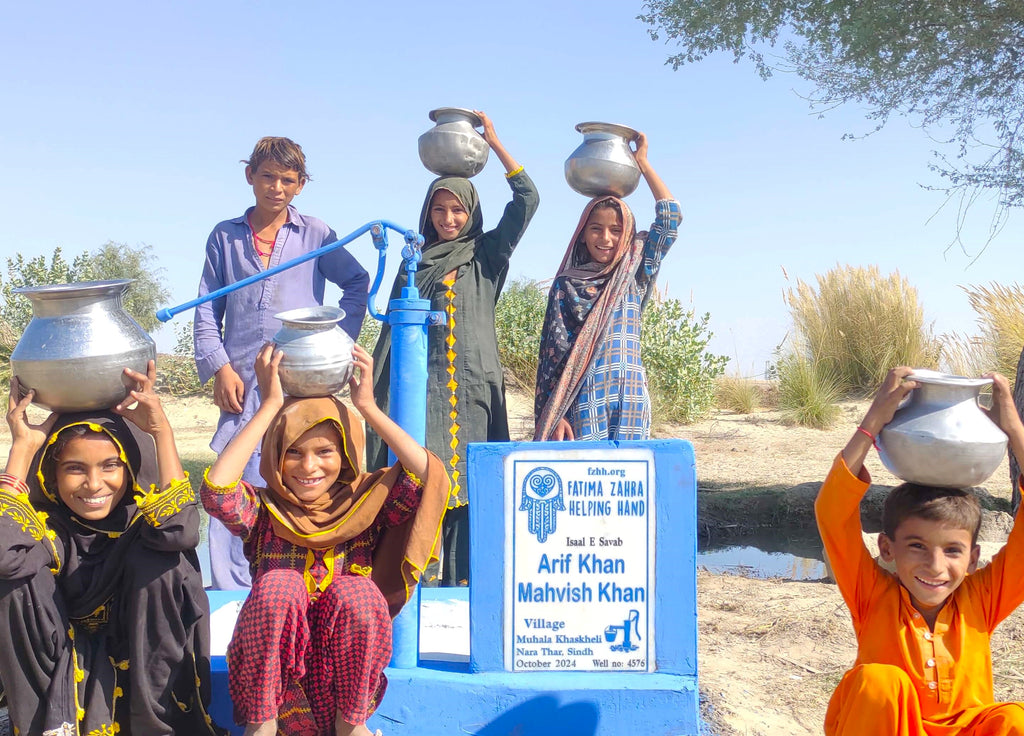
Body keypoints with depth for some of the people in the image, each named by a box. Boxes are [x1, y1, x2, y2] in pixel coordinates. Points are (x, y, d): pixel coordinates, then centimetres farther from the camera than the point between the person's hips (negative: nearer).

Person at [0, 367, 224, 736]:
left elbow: (180, 530, -37)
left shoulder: (144, 511, -13)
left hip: (138, 657, -1)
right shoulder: (41, 521, -12)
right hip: (59, 664, 1)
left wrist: (161, 431, -34)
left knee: (157, 558, -26)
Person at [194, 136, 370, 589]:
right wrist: (219, 368, 0)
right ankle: (233, 596, 2)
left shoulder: (315, 235, 12)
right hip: (243, 384, 1)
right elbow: (207, 313, 12)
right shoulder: (225, 237, 15)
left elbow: (357, 284, 17)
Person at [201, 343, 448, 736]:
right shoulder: (264, 511, -2)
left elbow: (428, 475, -18)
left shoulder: (364, 502, 0)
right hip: (273, 668, 0)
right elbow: (216, 489, -24)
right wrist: (271, 405, -19)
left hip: (346, 668, 1)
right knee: (278, 583, -27)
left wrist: (366, 406, -17)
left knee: (355, 591, -28)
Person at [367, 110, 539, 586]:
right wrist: (378, 388, 7)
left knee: (466, 481, -2)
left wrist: (493, 141, 0)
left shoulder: (487, 256, 10)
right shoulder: (416, 262, 15)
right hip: (423, 385, 1)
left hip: (473, 386, -1)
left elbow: (527, 199, 0)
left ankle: (461, 579, 2)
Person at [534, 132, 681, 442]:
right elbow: (553, 349, 1)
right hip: (583, 401, -2)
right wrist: (554, 415, -9)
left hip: (631, 400, 2)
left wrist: (642, 162, 9)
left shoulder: (634, 276, 12)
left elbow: (669, 218, 7)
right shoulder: (566, 285, 7)